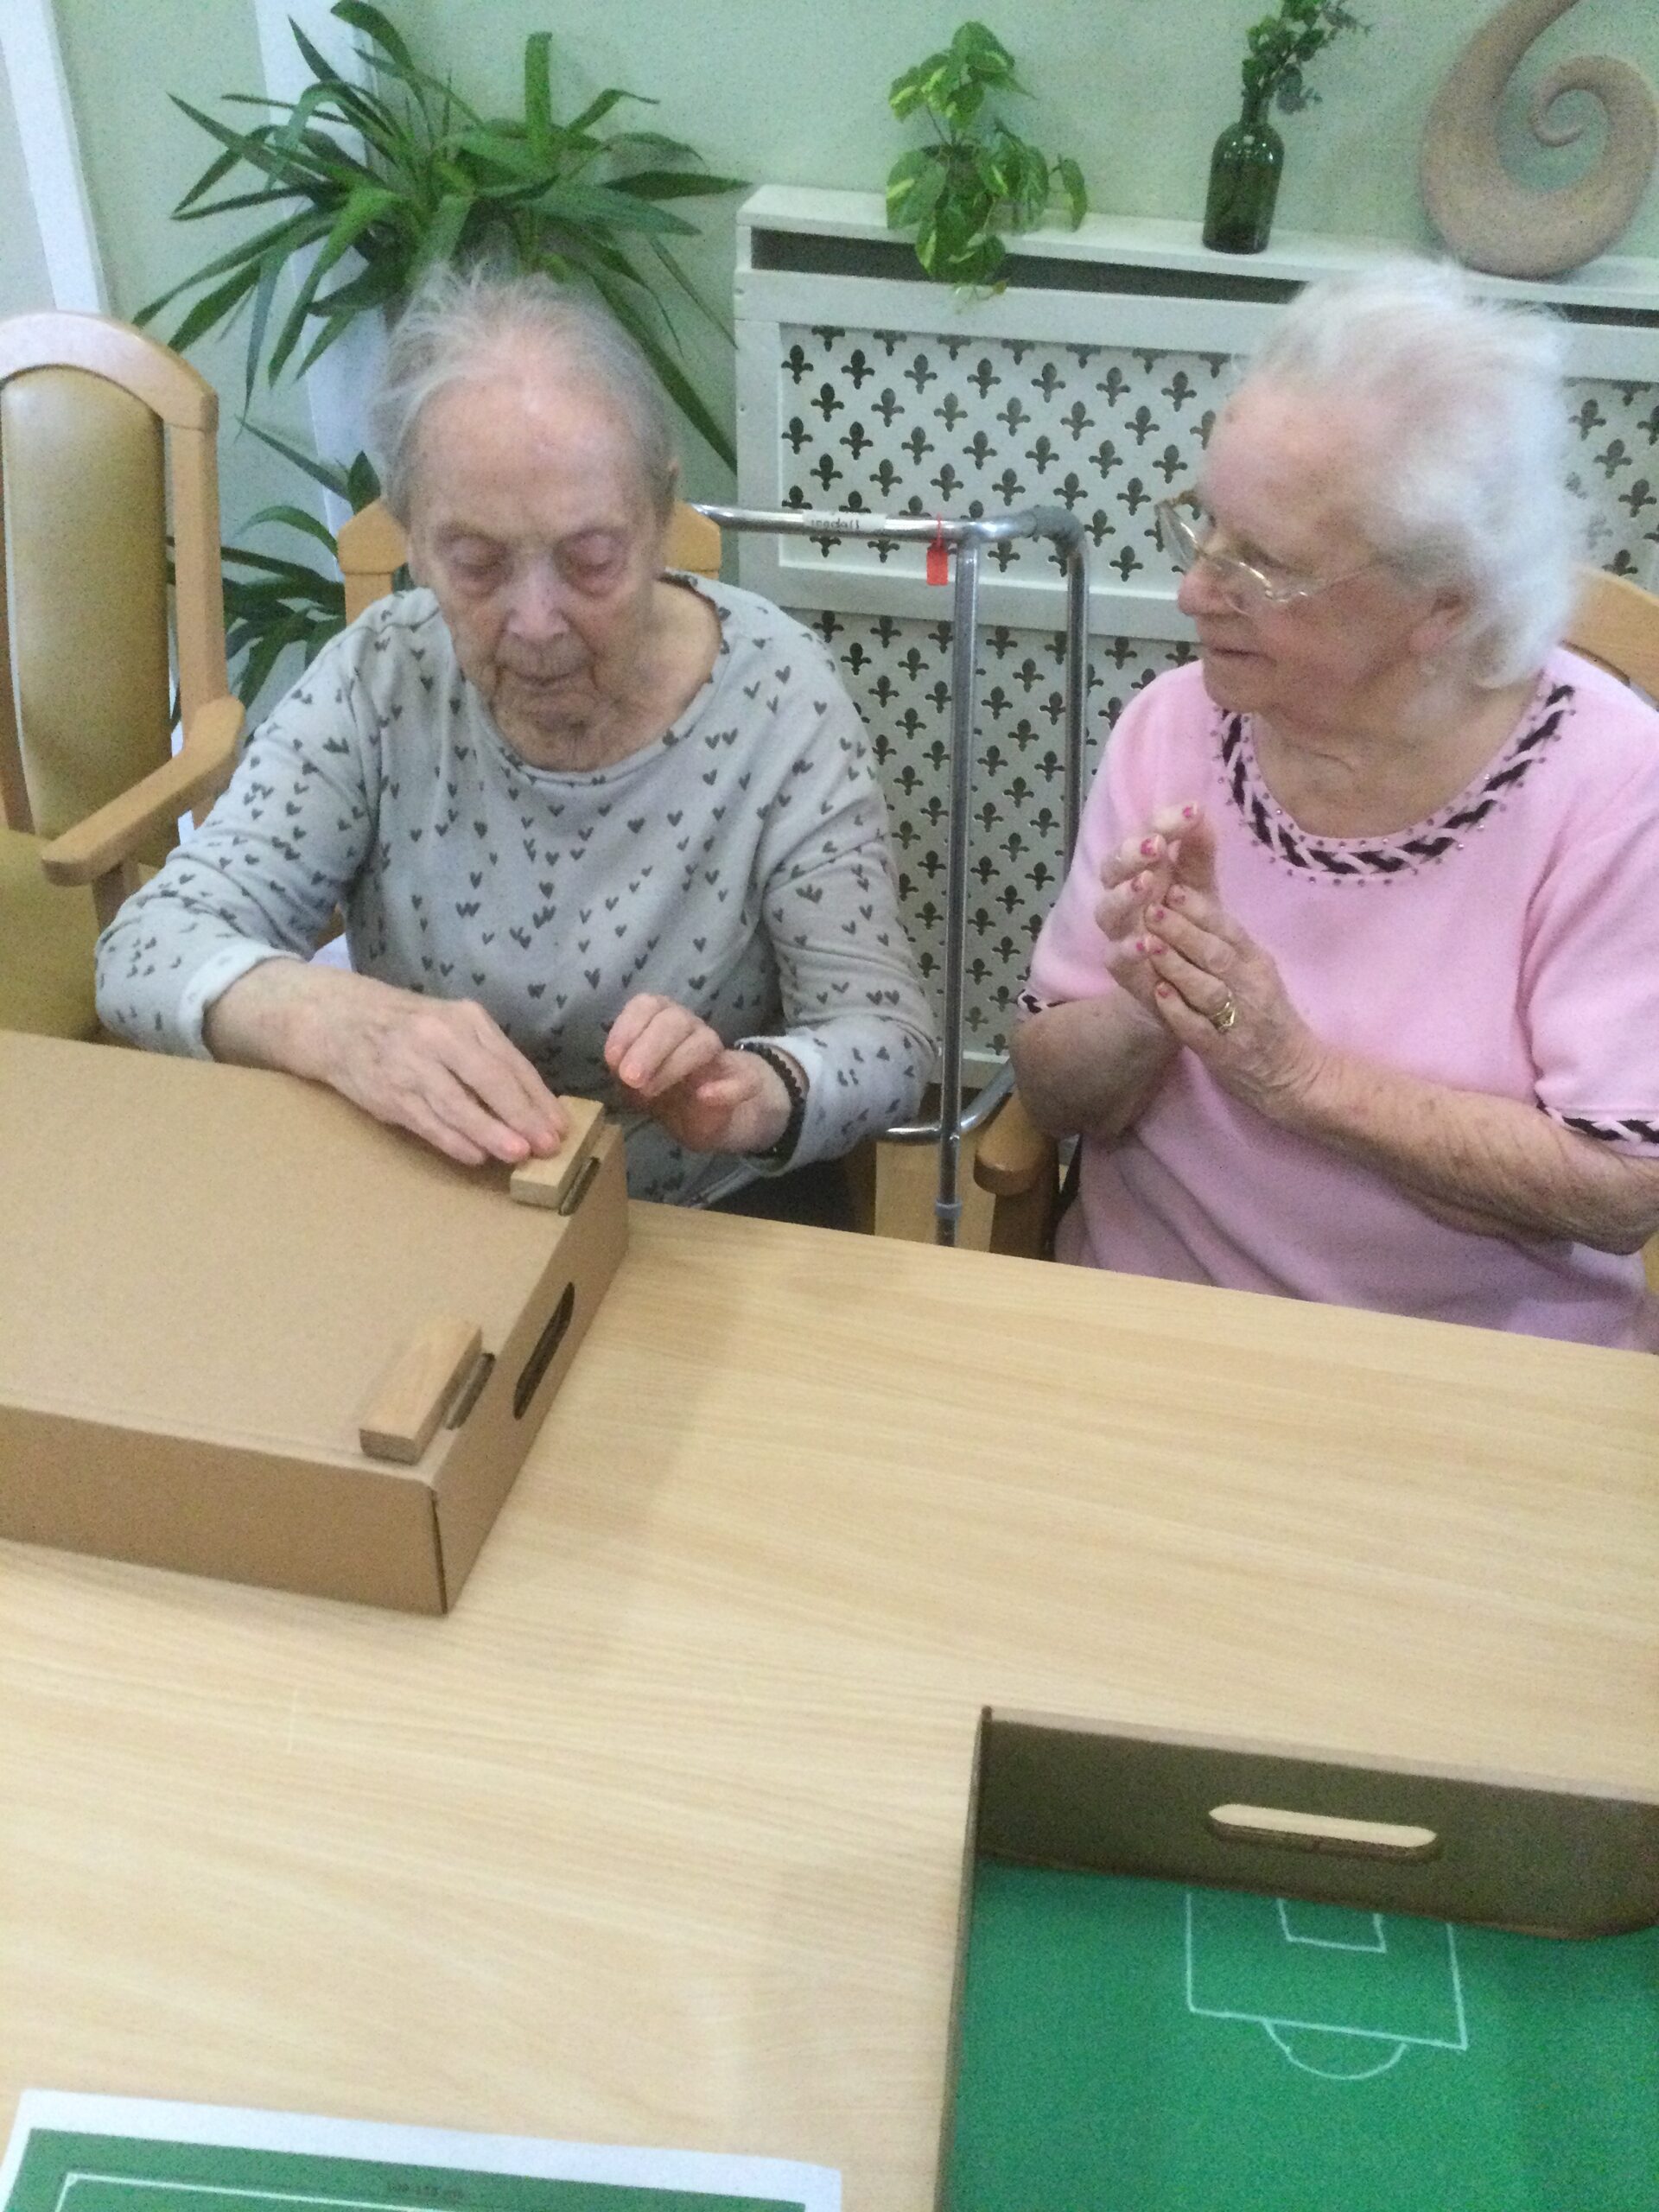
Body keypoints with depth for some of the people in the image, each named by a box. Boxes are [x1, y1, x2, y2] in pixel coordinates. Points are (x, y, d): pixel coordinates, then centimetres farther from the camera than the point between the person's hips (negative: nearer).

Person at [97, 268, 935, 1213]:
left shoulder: (776, 693, -13)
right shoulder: (380, 676, -9)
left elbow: (889, 1038, -13)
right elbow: (150, 946, -13)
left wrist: (751, 1096, -36)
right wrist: (331, 1022, -35)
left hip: (716, 1231, 0)